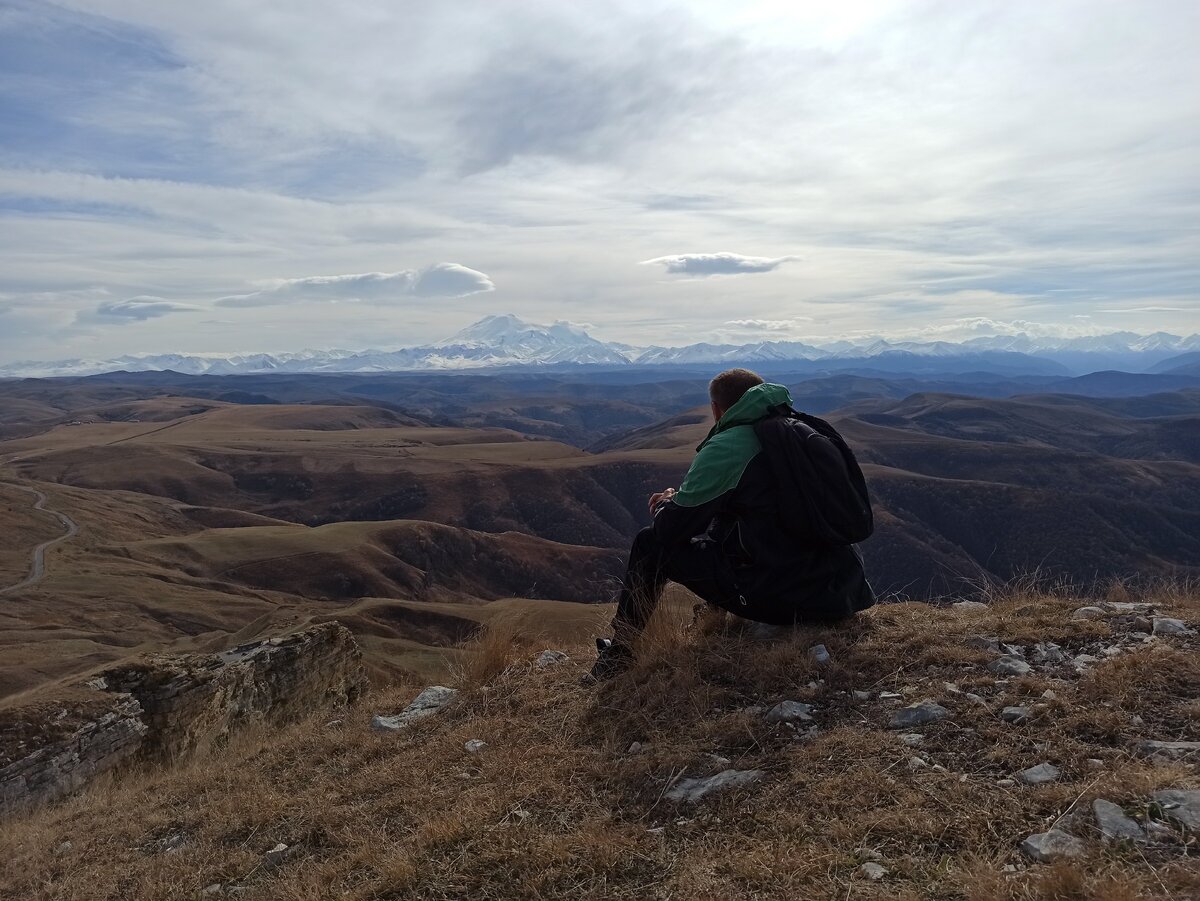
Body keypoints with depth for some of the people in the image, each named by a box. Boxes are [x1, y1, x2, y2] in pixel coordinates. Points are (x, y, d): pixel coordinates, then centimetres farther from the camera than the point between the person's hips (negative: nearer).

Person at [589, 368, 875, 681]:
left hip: (778, 598, -8)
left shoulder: (725, 447, -8)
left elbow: (672, 529, -5)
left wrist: (666, 506, 20)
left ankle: (618, 653, 22)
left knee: (651, 543, 8)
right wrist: (680, 500, 30)